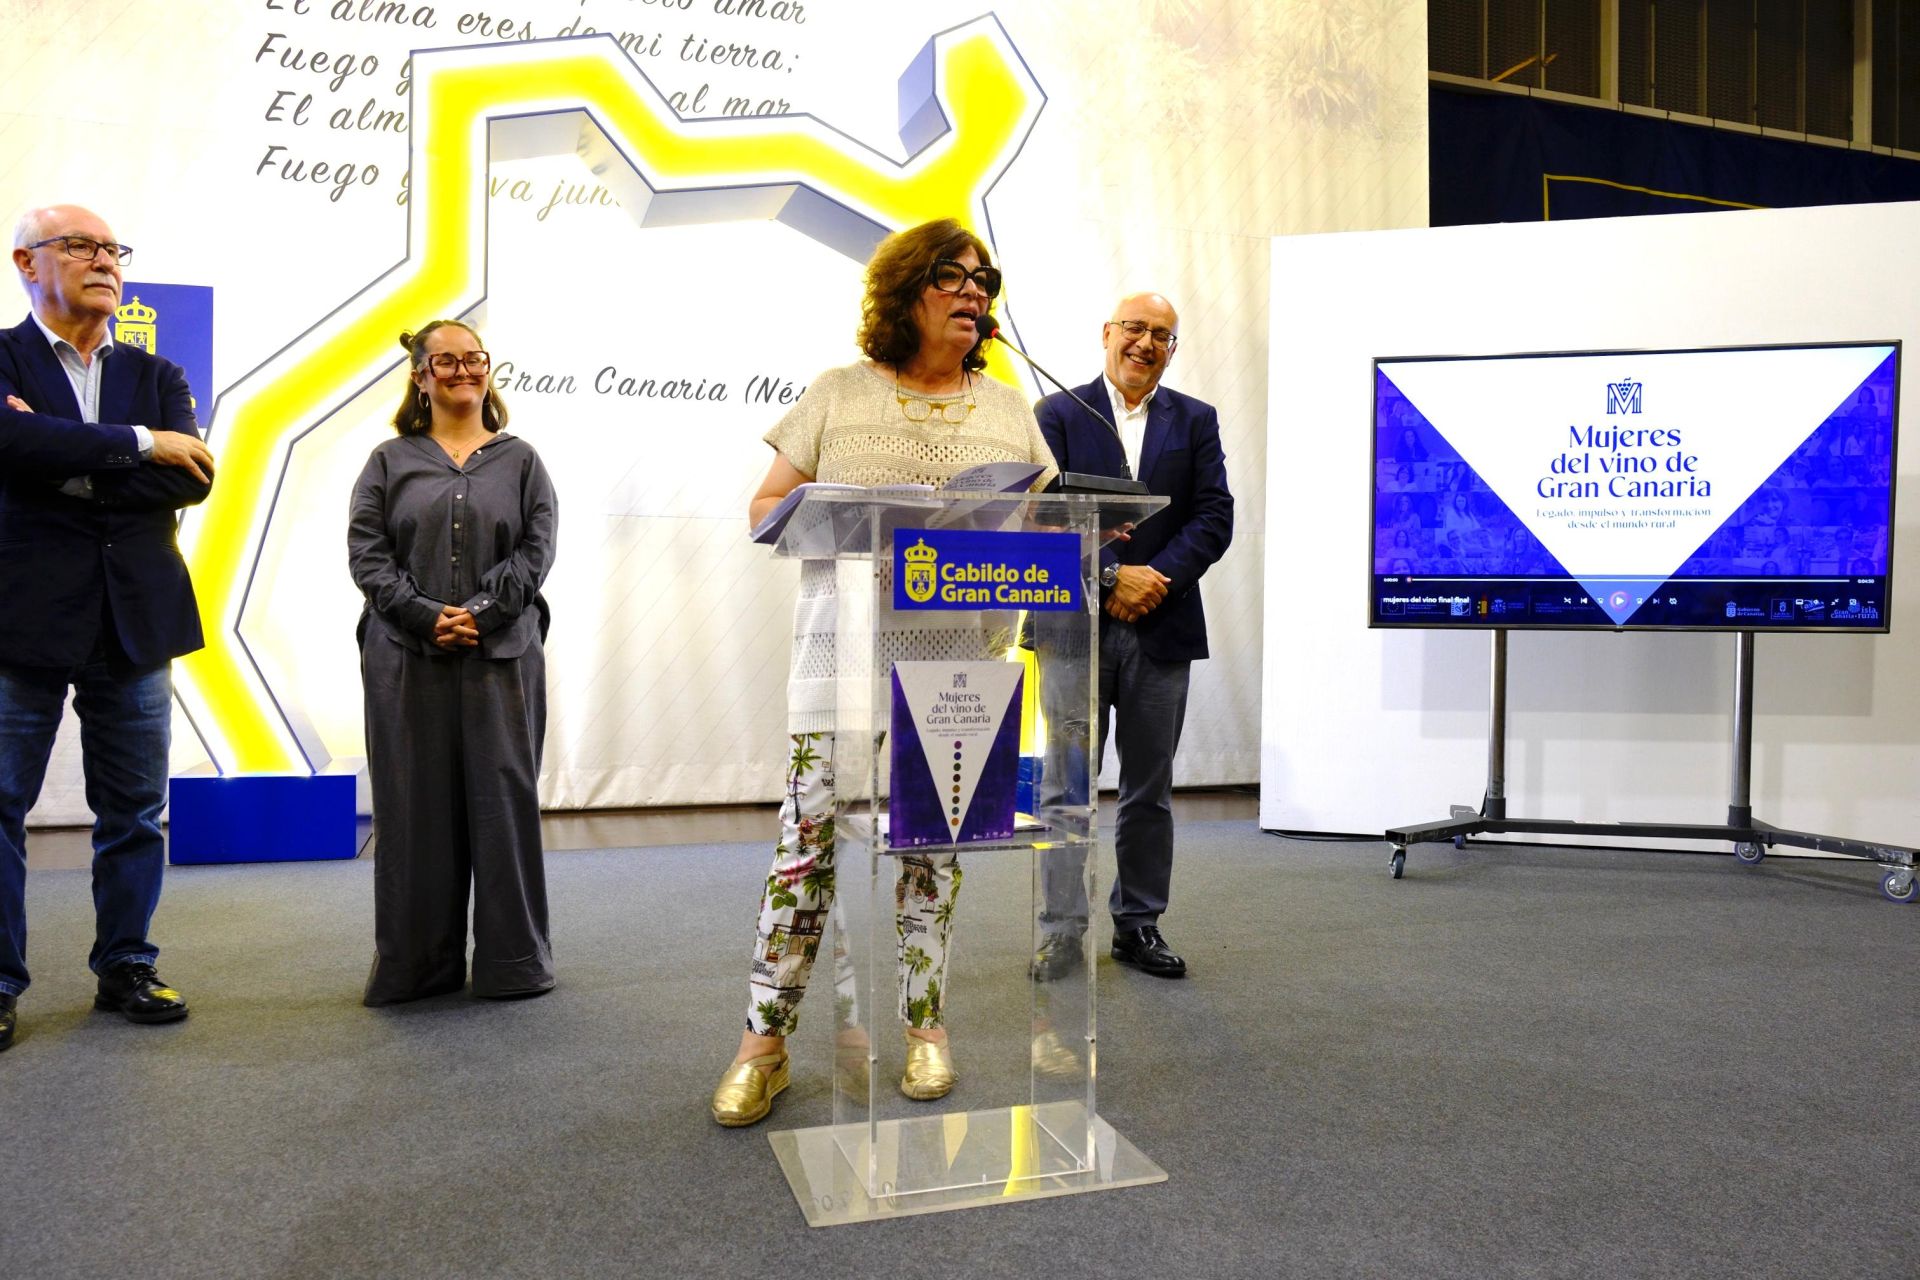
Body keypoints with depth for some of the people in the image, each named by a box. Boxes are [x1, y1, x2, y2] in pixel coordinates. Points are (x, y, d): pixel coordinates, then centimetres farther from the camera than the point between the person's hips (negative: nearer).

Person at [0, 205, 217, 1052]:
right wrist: (138, 444, -14)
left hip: (134, 623, 4)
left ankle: (126, 969, 22)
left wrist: (71, 466, -11)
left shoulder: (155, 375, 12)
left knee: (135, 810, 10)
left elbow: (191, 475, -4)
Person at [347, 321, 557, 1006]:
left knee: (503, 799, 2)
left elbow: (537, 550, 1)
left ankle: (514, 961, 13)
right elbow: (366, 553, 1)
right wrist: (426, 616, -12)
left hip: (502, 658, 0)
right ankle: (417, 964, 15)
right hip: (407, 660, 0)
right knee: (416, 807, 3)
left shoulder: (520, 460, 11)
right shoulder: (390, 461, 11)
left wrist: (481, 613, -12)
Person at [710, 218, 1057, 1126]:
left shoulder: (1006, 409, 14)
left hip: (956, 656, 2)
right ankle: (765, 1038, 8)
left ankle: (925, 1025, 21)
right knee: (809, 832, -4)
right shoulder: (838, 394, 7)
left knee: (935, 837, 7)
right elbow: (767, 508, 5)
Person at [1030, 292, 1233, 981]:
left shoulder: (1195, 421, 10)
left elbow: (1214, 517, 1)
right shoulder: (1058, 414, 4)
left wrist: (1153, 580, -12)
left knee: (1149, 790, 10)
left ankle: (1138, 924, 22)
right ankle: (1062, 930, 9)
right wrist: (1110, 578, -15)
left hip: (1161, 630, 2)